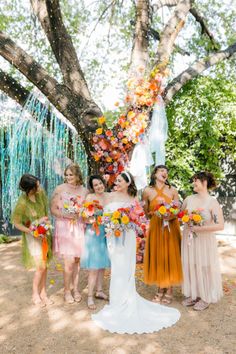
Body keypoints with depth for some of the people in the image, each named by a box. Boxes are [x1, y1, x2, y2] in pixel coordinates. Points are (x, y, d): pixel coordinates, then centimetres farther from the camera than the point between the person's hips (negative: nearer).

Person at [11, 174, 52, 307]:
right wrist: (32, 231, -20)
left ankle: (43, 293, 28)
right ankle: (35, 294, 20)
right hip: (33, 235, -5)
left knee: (44, 264, 12)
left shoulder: (40, 191, -13)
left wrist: (44, 219, -5)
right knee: (41, 267, -4)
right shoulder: (22, 203, -27)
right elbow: (16, 223, -14)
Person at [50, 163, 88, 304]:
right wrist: (65, 215, -18)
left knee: (77, 259, 10)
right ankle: (67, 290, 16)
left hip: (79, 228, 3)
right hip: (64, 228, -3)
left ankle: (75, 288, 27)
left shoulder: (84, 191, 6)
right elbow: (53, 209, -4)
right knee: (69, 261, -4)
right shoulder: (60, 189, -2)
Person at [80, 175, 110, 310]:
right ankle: (90, 296, 9)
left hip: (106, 234, 5)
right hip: (94, 234, -5)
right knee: (94, 267, -3)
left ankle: (99, 291, 30)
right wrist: (91, 220, -29)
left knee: (102, 264, 14)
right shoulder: (90, 197, -8)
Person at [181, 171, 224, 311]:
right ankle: (193, 295, 31)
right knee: (190, 266, 12)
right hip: (189, 239, 4)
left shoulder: (212, 202, -14)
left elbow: (220, 225, -20)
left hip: (205, 240, -4)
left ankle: (205, 298, 27)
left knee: (204, 267, 8)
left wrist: (199, 228, -23)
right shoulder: (189, 199, 1)